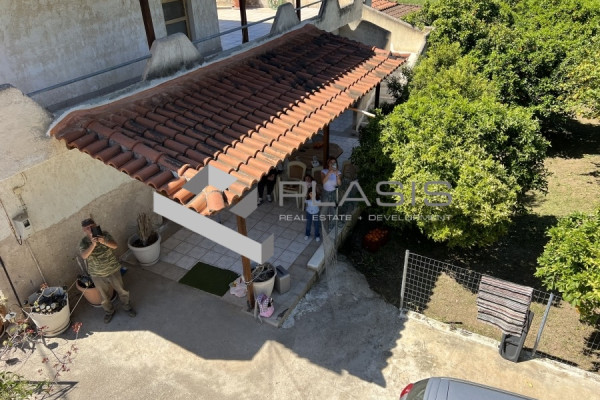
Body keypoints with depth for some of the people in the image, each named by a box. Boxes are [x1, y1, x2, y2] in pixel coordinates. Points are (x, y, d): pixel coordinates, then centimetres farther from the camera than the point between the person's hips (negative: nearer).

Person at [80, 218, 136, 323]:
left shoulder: (105, 235, -13)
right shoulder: (83, 242, -15)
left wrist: (104, 242, -45)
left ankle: (127, 307, 43)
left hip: (113, 270, 0)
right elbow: (84, 256, -31)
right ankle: (109, 311, 45)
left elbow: (115, 246, -26)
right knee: (104, 295, 19)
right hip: (97, 275, 0)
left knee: (121, 290, 17)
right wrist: (93, 245, -47)